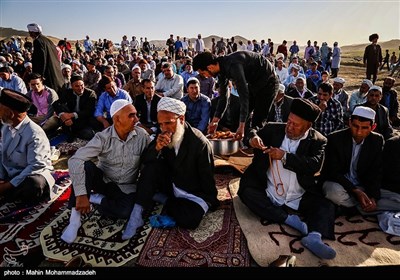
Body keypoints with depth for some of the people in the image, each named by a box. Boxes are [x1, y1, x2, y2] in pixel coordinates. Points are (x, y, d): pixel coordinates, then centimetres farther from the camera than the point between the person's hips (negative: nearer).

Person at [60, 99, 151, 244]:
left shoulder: (142, 135, -12)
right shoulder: (103, 137, -18)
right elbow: (75, 160, -28)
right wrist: (81, 194, -35)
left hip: (126, 188, 0)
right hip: (103, 180, 0)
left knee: (127, 211, -32)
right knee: (86, 166, -31)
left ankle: (96, 198, -5)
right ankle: (75, 219, -22)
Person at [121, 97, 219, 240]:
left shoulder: (200, 143, -23)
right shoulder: (164, 135, -8)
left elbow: (207, 180, -13)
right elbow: (145, 161, -8)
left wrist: (210, 202, -5)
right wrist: (157, 148, -28)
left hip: (193, 194, -4)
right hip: (171, 184, 4)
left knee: (188, 219, -31)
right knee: (152, 164, -20)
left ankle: (165, 200, -3)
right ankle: (136, 215, -17)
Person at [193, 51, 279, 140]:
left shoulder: (232, 66, -34)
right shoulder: (221, 68, -5)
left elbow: (244, 95, -38)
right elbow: (223, 96, 2)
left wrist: (241, 126, -39)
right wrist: (215, 120, 0)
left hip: (268, 82, -9)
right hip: (254, 84, 9)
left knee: (257, 122, -12)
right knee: (239, 116, 9)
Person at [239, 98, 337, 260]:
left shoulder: (317, 140, 0)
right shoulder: (273, 129, 4)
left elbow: (315, 165, -15)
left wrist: (285, 156, -25)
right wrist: (253, 137, -10)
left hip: (299, 199, 0)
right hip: (268, 195, 1)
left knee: (326, 206, -18)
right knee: (246, 192, -24)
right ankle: (289, 219, -23)